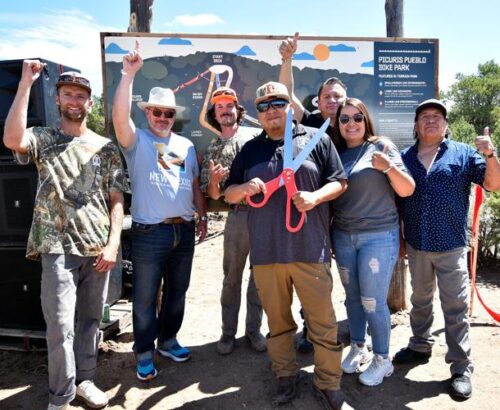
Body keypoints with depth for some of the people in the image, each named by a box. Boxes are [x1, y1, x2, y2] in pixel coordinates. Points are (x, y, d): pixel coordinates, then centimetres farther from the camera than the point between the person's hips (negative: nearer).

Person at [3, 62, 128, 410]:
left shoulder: (106, 147, 8)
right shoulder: (43, 139, 3)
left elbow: (117, 199, 4)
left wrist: (113, 243, -6)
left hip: (98, 249, 3)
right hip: (58, 248, -2)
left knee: (90, 320, 13)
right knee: (61, 325, 0)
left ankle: (84, 379, 31)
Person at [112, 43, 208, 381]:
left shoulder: (187, 145, 13)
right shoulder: (137, 141, -2)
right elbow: (119, 117, -22)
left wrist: (202, 217, 12)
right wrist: (129, 74, -26)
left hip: (184, 231, 5)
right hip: (150, 233, -5)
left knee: (177, 292, 17)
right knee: (145, 298, 7)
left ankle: (168, 340, 36)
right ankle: (144, 353, 24)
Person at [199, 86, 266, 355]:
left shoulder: (258, 135, 4)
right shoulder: (212, 150, 9)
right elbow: (213, 195, 7)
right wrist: (214, 180, -13)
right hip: (237, 217, 1)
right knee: (232, 277, 10)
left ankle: (254, 328, 27)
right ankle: (228, 332, 26)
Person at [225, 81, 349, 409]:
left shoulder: (317, 140, 4)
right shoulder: (250, 150, 13)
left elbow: (339, 182, 4)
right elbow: (229, 194, 14)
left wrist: (315, 197, -15)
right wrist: (244, 188, -9)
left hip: (310, 248, -2)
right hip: (266, 251, 3)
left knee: (322, 320, 5)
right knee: (277, 320, 14)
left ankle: (329, 382, 24)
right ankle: (286, 377, 33)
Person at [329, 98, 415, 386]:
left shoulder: (381, 146, -5)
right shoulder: (336, 152, 6)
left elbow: (408, 190, -7)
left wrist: (388, 167, -24)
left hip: (379, 236, -4)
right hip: (343, 237, 4)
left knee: (373, 301, 2)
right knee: (352, 296, 15)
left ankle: (382, 360, 22)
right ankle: (358, 348, 34)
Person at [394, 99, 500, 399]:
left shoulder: (464, 154, 0)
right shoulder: (405, 157, 6)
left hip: (451, 245, -3)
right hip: (416, 244, 3)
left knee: (455, 308, 3)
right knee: (420, 301, 19)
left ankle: (462, 368, 15)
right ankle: (420, 346, 37)